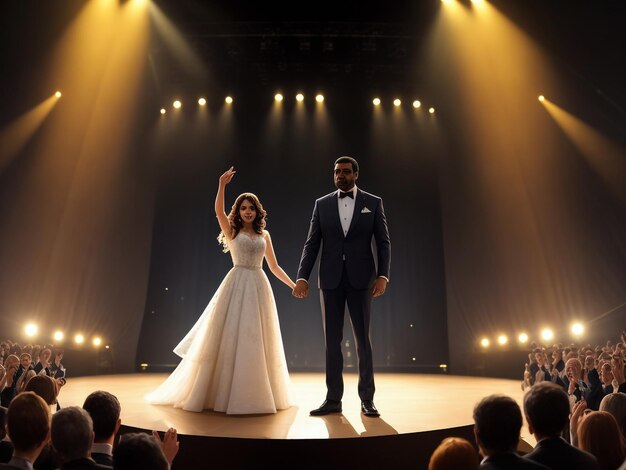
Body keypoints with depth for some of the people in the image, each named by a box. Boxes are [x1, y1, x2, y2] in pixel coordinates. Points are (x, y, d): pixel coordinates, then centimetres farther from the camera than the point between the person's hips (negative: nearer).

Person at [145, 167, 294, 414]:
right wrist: (222, 185, -25)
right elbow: (218, 210, -13)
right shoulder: (232, 231, 6)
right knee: (230, 337, -2)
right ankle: (219, 392, 11)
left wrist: (293, 285, 11)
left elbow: (274, 266, 17)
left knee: (257, 341, 6)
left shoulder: (264, 234, 15)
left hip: (259, 288, 3)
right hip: (236, 285, -3)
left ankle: (256, 393, 19)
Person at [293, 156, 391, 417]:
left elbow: (383, 242, 1)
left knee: (363, 340, 4)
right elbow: (312, 244, 4)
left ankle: (367, 399, 16)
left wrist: (383, 275, -12)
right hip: (331, 280, 2)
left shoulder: (373, 203, 5)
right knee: (332, 340, 6)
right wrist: (302, 277, -6)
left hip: (361, 279, -1)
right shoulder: (322, 204, 9)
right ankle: (333, 399, 14)